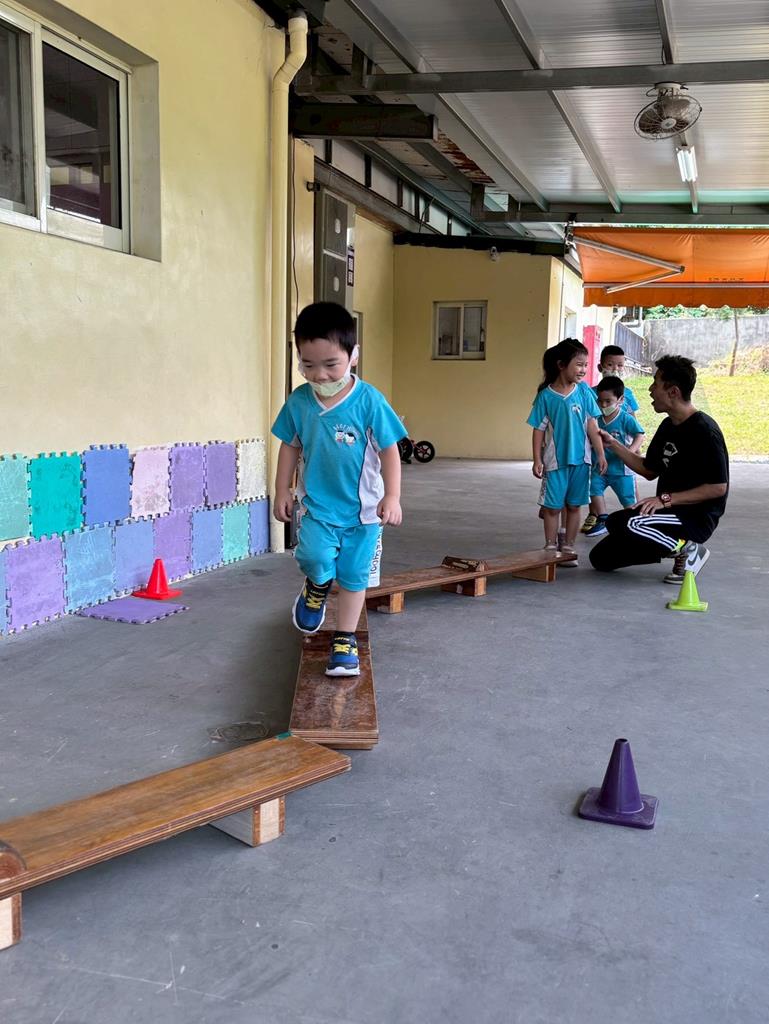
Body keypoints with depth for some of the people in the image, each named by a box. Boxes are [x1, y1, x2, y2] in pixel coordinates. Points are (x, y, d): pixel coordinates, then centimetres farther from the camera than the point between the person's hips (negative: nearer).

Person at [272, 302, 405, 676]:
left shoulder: (369, 401, -14)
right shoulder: (298, 402, -5)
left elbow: (389, 450, -9)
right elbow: (290, 447, 7)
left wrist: (392, 496, -14)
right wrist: (282, 491, 9)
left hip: (362, 507, -1)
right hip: (316, 504, 1)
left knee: (353, 575, 9)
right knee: (316, 559, -21)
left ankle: (345, 640, 26)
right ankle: (317, 588, 16)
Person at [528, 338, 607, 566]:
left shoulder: (583, 391, -1)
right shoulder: (546, 395, -7)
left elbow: (592, 425, 3)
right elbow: (539, 430, -3)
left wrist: (601, 454, 1)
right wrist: (537, 460, -6)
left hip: (580, 459, 2)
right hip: (555, 460, -2)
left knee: (574, 505, 10)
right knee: (552, 506, 5)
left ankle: (568, 547, 20)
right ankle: (550, 547, 18)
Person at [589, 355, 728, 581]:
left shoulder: (704, 431, -17)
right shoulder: (668, 426, 9)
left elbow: (718, 487, -20)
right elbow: (649, 471, 18)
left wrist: (666, 499, -24)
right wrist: (613, 444, 10)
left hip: (696, 518, -9)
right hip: (669, 512, 9)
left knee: (626, 522, -34)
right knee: (601, 558, 3)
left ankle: (687, 549, -11)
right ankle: (675, 547, 11)